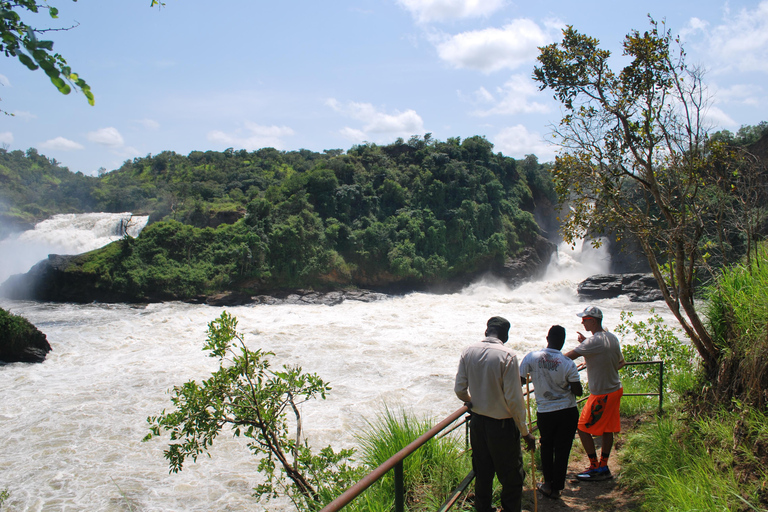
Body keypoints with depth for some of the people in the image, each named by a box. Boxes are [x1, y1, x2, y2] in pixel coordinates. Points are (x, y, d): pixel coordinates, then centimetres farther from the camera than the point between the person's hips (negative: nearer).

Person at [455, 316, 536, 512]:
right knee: (512, 478, 9)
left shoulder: (469, 351, -3)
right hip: (502, 425, -5)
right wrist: (525, 431, -7)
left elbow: (460, 389, 2)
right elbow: (514, 398, -17)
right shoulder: (507, 355, -18)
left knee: (482, 474, 20)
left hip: (477, 422, 5)